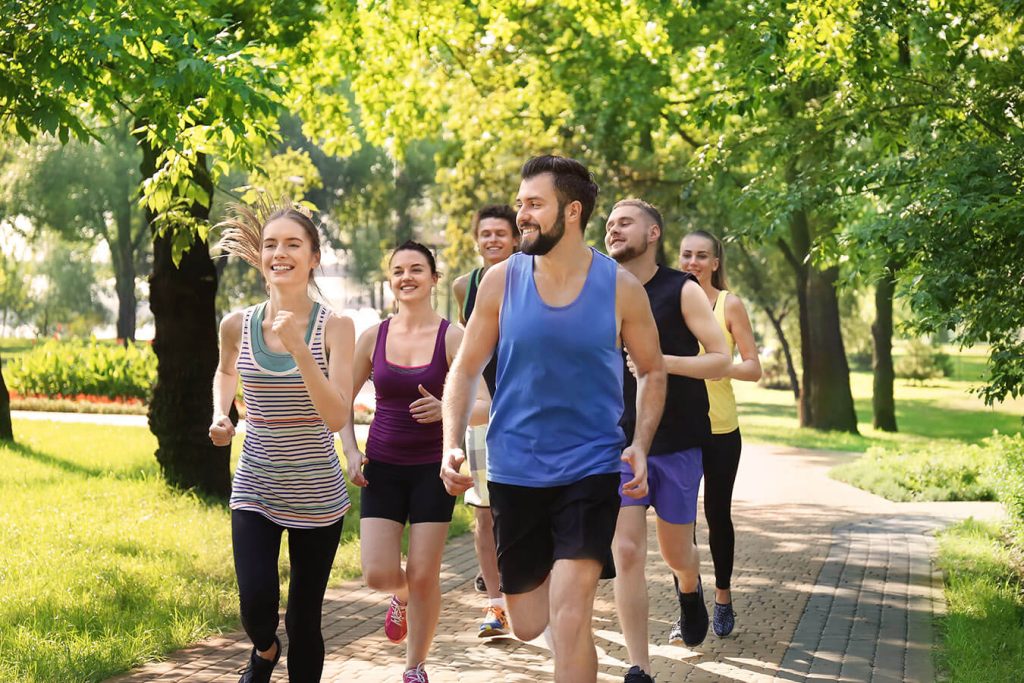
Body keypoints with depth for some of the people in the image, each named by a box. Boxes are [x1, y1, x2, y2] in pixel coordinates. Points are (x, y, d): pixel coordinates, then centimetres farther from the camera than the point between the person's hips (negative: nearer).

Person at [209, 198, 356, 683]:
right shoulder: (238, 326, -2)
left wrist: (299, 350, -27)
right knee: (257, 603, -15)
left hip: (317, 496, -1)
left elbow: (336, 417, -19)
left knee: (304, 618, 5)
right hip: (255, 491, 1)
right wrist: (220, 414, 3)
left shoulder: (335, 328, -9)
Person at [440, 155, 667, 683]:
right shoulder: (501, 281, -4)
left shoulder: (620, 287, -6)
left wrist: (640, 445, -9)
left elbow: (652, 371, 7)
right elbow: (466, 369, 4)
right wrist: (452, 445, -10)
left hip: (590, 467, -2)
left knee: (569, 618, -15)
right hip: (514, 473, 2)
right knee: (527, 626, 12)